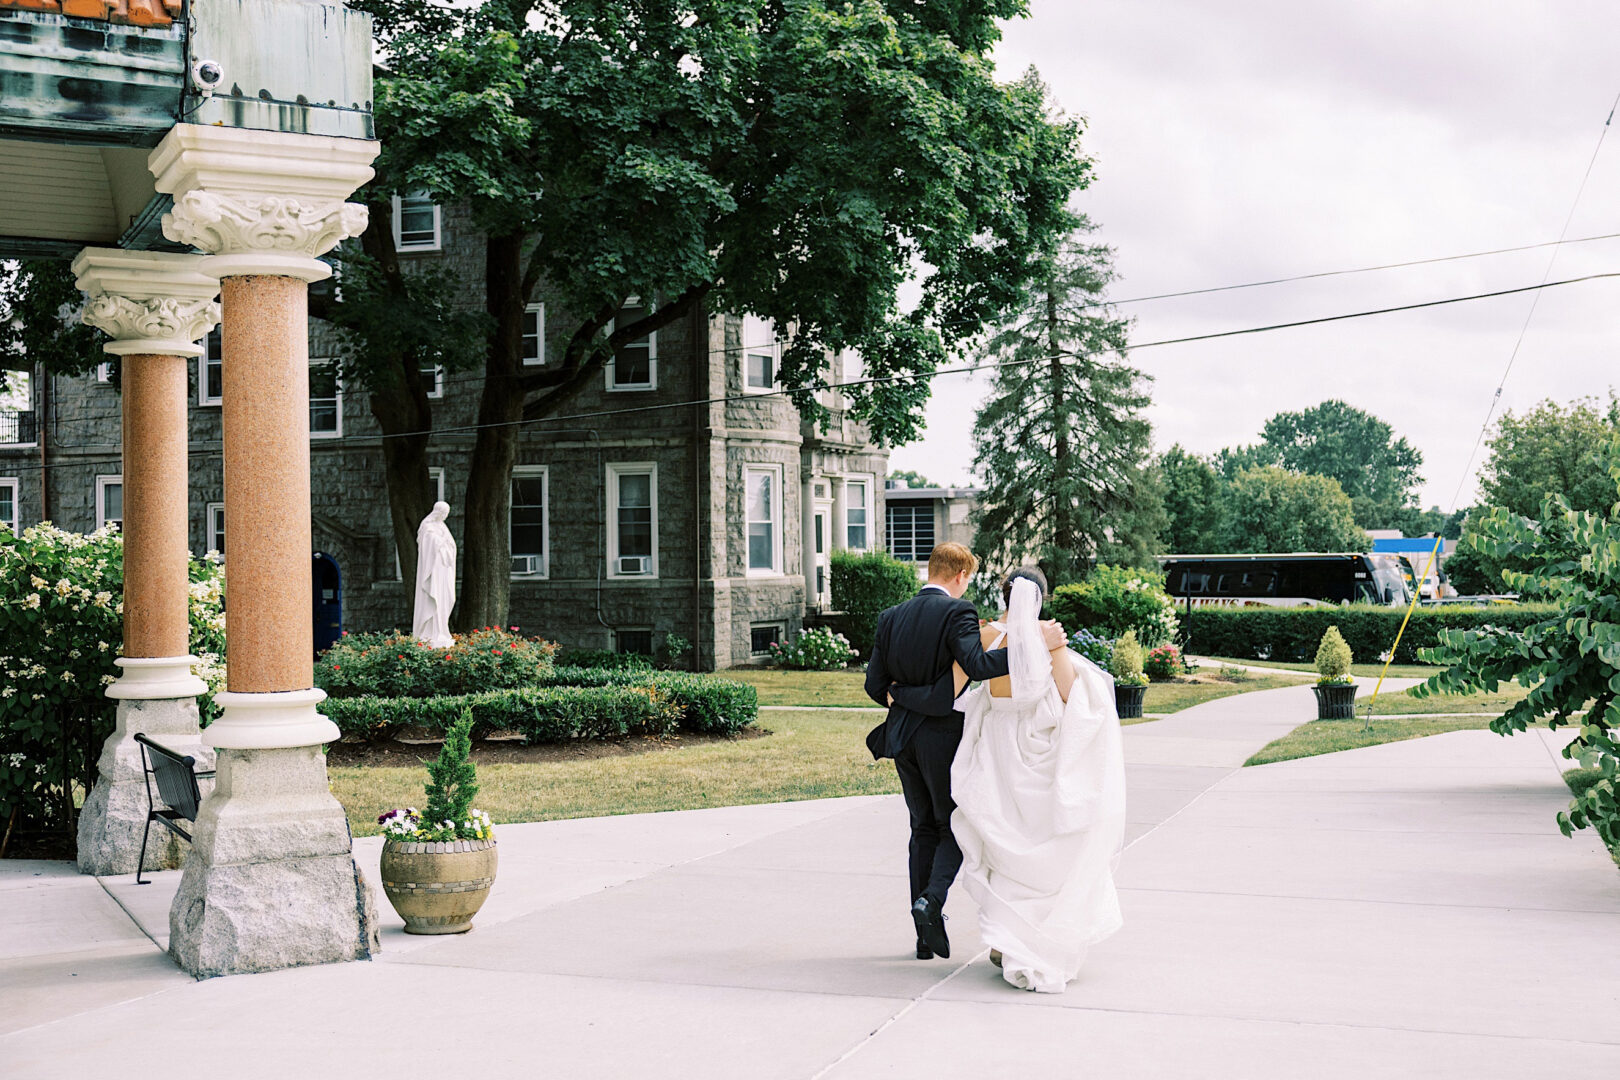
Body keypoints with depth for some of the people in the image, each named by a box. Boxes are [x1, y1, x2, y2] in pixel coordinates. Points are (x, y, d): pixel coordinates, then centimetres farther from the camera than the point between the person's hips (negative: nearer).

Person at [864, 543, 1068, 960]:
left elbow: (875, 684, 8)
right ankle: (932, 900, -15)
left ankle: (926, 936, 15)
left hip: (903, 735, 6)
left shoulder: (891, 617, 6)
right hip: (942, 736, -6)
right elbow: (978, 664, -28)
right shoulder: (956, 612, -13)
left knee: (924, 829, 14)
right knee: (954, 827, 9)